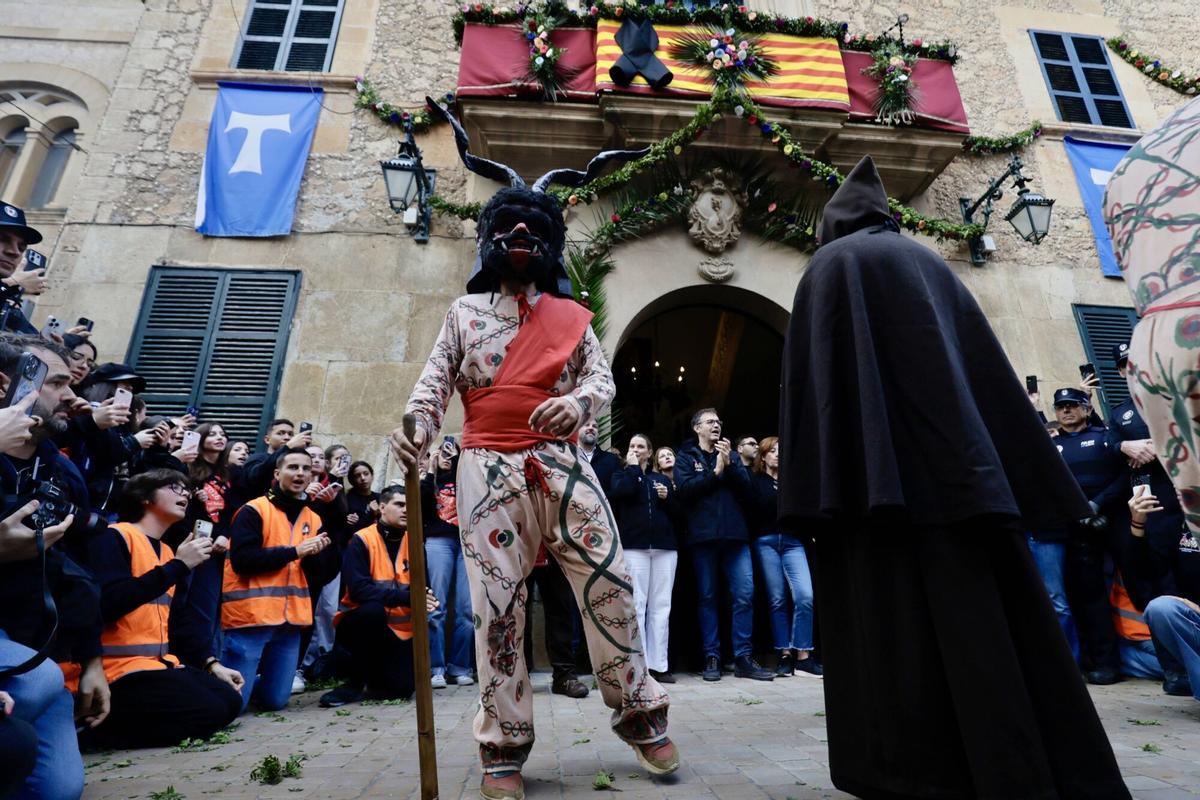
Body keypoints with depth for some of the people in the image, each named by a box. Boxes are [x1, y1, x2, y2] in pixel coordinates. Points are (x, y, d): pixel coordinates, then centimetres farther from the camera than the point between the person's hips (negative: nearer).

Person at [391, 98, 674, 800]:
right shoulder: (465, 312, 14)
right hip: (490, 469, 0)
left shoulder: (571, 316, 14)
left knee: (611, 585, 2)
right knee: (498, 606, 2)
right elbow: (438, 377, 5)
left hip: (564, 463, 1)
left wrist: (578, 401, -20)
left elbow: (604, 378, 4)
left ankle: (640, 715, 24)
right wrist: (418, 428, -15)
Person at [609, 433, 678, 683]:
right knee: (636, 604, -8)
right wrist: (632, 468, 1)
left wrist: (667, 497, -2)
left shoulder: (662, 479, 20)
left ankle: (659, 665, 6)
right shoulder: (621, 476, 14)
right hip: (634, 546, -3)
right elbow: (622, 492, -10)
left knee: (661, 606, 1)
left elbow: (676, 511, 16)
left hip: (664, 547, 3)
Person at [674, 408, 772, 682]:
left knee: (745, 595, -2)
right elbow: (684, 489, -9)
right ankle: (712, 657, 12)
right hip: (704, 535, -3)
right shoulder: (686, 456, 7)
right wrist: (715, 472, -8)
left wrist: (729, 464, -9)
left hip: (735, 534, 3)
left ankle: (743, 658, 7)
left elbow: (746, 486, 5)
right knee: (708, 597, 4)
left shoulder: (730, 453, 17)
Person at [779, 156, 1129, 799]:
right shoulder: (925, 262, 22)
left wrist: (812, 495, -5)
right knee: (971, 595, 4)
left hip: (866, 470, -3)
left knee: (887, 596, -3)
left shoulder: (824, 271, 11)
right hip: (953, 449, 4)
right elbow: (986, 363, 16)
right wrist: (1035, 477, 18)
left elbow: (805, 380, -3)